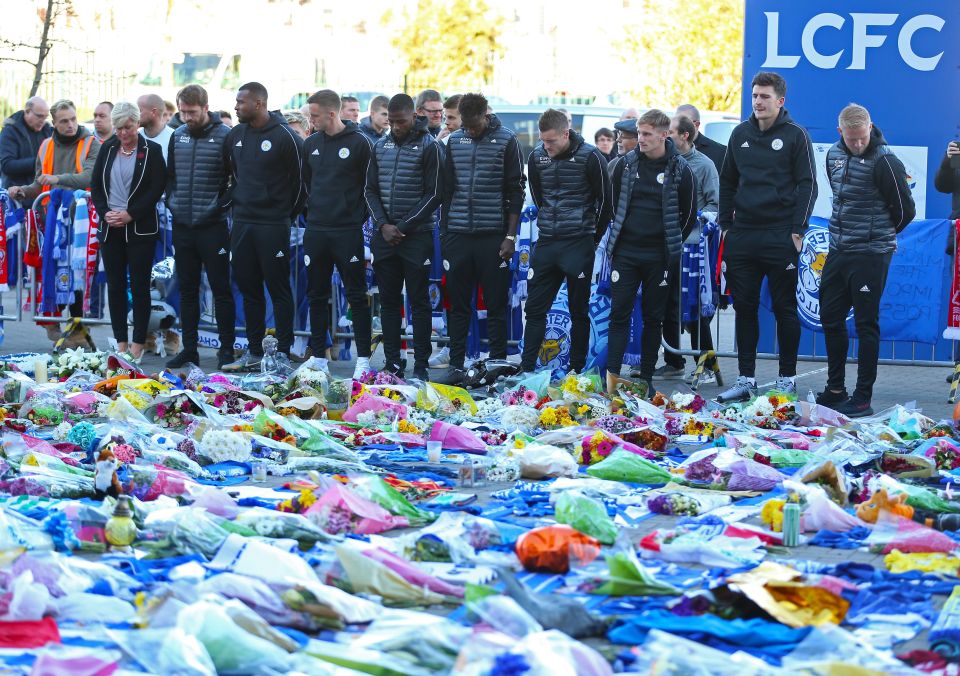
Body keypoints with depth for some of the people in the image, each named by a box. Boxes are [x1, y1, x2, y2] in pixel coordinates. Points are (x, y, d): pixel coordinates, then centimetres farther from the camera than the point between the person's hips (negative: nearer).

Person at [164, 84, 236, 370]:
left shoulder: (224, 136, -8)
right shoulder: (178, 136, 9)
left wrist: (221, 206, -13)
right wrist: (172, 202, 7)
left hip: (212, 226, -6)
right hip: (182, 226, 6)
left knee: (221, 289, 1)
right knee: (187, 290, 11)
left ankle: (226, 349, 8)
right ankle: (189, 348, 17)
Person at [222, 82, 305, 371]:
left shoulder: (286, 137, -10)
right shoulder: (235, 135, 8)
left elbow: (300, 181, -4)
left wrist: (286, 215, 1)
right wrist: (237, 206, 16)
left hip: (273, 226, -6)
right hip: (242, 223, 6)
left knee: (279, 289, -1)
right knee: (248, 287, 9)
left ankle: (283, 352, 4)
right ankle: (254, 352, 17)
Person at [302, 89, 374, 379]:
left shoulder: (359, 143, -6)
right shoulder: (311, 144, 9)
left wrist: (359, 217, -3)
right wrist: (313, 212, 14)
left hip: (348, 232, -5)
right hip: (316, 231, 5)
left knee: (357, 295, -1)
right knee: (317, 295, 9)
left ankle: (363, 358, 4)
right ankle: (317, 355, 17)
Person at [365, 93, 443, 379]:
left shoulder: (429, 147, -5)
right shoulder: (381, 146, 10)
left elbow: (433, 195, -8)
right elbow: (371, 190, 11)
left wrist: (403, 227, -12)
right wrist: (383, 225, -5)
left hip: (416, 235, -5)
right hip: (384, 236, 5)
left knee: (419, 301, 0)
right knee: (389, 301, 7)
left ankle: (421, 366, 3)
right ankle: (392, 363, 13)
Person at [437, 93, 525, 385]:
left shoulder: (506, 141, -2)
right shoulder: (455, 141, 9)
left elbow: (516, 192, -2)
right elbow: (447, 188, 14)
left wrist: (510, 236, -7)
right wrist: (444, 232, 10)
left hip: (493, 237, -3)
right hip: (458, 236, 3)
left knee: (496, 305, 2)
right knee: (458, 304, 5)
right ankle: (456, 366, 10)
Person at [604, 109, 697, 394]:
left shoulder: (680, 170, -3)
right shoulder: (626, 163, 3)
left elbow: (689, 215, 5)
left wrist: (671, 245, 7)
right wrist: (624, 234, 13)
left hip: (659, 257, -1)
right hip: (625, 253, 2)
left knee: (653, 318, 6)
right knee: (619, 314, -4)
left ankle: (646, 378, 13)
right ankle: (612, 377, -5)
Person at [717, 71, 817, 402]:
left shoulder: (795, 135, -2)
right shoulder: (740, 134, 11)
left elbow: (807, 185, -3)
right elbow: (727, 182, 18)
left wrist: (797, 231, -9)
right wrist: (726, 225, 10)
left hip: (781, 237, -4)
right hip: (742, 236, 4)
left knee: (784, 308, 2)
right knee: (744, 307, 6)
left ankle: (787, 379, 10)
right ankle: (746, 379, 12)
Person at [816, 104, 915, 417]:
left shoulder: (884, 161, -15)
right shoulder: (834, 155, 7)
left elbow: (905, 210, -9)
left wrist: (881, 235, 6)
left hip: (870, 255, -7)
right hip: (838, 251, 7)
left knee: (866, 324, -2)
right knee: (830, 317, 12)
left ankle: (863, 398, 4)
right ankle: (835, 389, 25)